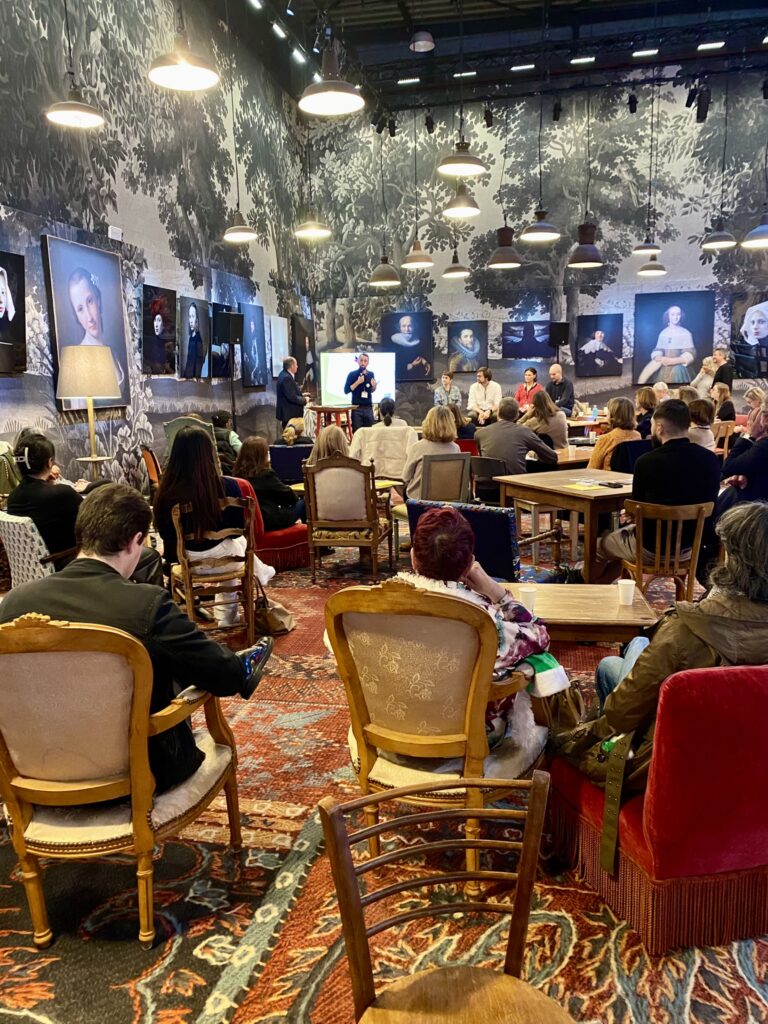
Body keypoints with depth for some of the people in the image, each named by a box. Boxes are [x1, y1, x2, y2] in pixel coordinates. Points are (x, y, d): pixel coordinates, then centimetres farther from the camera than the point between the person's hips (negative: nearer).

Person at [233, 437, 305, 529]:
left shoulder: (237, 474, 0)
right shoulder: (267, 474, -18)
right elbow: (287, 494, -5)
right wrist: (296, 498, 15)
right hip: (271, 520, -7)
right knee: (302, 503, 11)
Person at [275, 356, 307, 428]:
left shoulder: (284, 375, 11)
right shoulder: (287, 378, -20)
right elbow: (292, 397, -24)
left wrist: (301, 395, 12)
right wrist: (304, 400, -11)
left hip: (288, 413, 11)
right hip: (289, 414, -11)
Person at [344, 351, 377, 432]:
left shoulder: (371, 374, 9)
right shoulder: (352, 374, -4)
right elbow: (346, 391, -9)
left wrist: (374, 386, -1)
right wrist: (358, 382, -17)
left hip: (368, 408, 4)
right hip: (357, 408, -4)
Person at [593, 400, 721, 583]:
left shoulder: (646, 462, -21)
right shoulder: (711, 459, -7)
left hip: (654, 549, -6)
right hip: (694, 545, 6)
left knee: (599, 544, 21)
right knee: (628, 530, 32)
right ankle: (603, 582, 44)